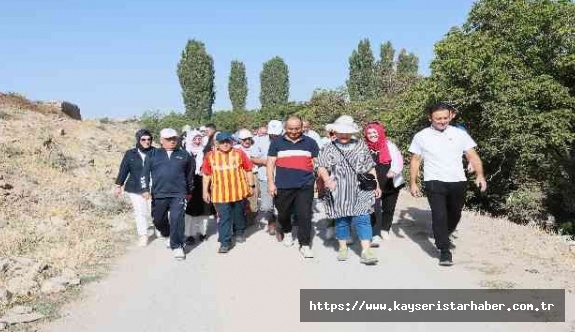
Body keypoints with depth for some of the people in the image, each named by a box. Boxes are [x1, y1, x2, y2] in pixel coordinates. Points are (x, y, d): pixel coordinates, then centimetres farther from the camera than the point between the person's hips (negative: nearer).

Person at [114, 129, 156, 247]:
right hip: (135, 189, 1)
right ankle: (143, 236, 10)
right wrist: (119, 185, 7)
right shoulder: (130, 154, 4)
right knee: (140, 212, 0)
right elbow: (124, 169, 7)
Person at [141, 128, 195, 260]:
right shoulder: (153, 155, 6)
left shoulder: (184, 155, 7)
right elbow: (145, 173, 7)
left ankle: (177, 246, 1)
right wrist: (145, 189, -1)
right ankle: (167, 235, 43)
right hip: (158, 194, 2)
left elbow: (190, 174, 16)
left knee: (177, 220, -11)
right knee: (158, 220, 13)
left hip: (179, 194, -1)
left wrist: (189, 191, 19)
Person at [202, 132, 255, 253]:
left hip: (238, 191, 1)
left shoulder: (239, 153, -1)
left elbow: (248, 170, 4)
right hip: (220, 193, 0)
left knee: (238, 214, 18)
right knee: (224, 218, -2)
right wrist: (205, 191, 5)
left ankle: (239, 233, 40)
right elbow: (206, 175, 7)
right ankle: (225, 242, 3)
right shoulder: (210, 156, 1)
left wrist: (251, 186, 5)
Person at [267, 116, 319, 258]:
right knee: (283, 213, 13)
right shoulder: (277, 142, 6)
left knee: (305, 215, -6)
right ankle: (287, 233, 42)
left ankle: (305, 245, 4)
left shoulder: (310, 142, 8)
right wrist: (270, 182, -2)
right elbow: (270, 163, 5)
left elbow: (317, 163, 14)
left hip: (305, 186, -1)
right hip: (282, 186, 1)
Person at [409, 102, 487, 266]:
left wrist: (480, 175, -15)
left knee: (454, 215, 16)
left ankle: (443, 238, 44)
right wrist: (413, 183, 0)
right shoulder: (421, 137, 2)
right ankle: (444, 250, 3)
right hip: (434, 183, -2)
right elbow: (415, 161, 5)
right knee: (439, 215, -9)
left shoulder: (460, 134, 3)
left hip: (457, 182, 2)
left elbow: (473, 156, 0)